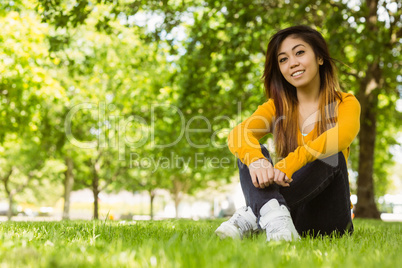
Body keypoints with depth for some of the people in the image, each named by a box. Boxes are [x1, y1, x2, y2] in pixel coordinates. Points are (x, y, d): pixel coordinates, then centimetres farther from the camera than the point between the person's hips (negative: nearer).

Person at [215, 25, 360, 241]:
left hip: (327, 221, -2)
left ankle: (250, 216, -35)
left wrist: (288, 165, -40)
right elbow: (237, 135, -14)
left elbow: (344, 134, -25)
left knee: (331, 155, -26)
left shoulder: (344, 103, 1)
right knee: (250, 152, -17)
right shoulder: (276, 107, 8)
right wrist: (257, 162, -38)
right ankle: (273, 215, -45)